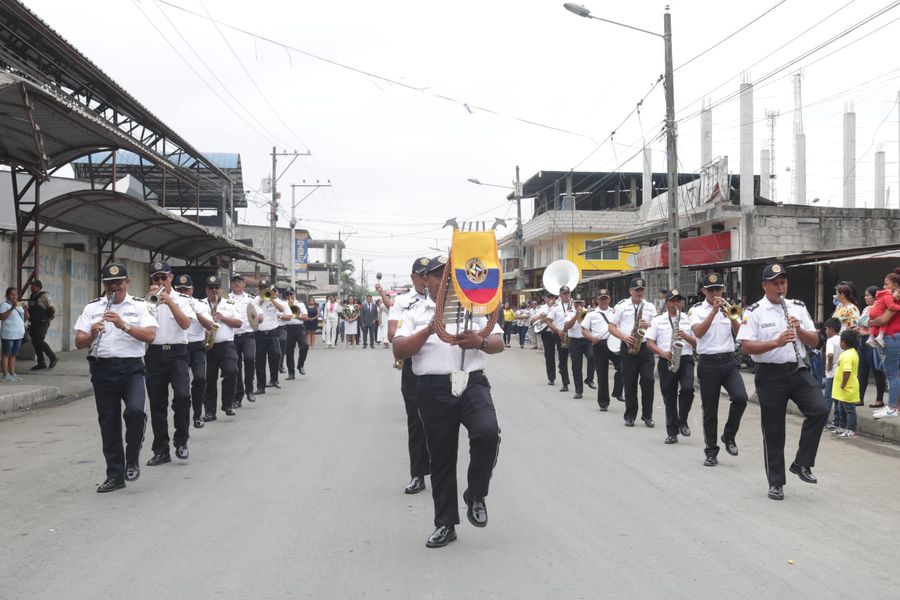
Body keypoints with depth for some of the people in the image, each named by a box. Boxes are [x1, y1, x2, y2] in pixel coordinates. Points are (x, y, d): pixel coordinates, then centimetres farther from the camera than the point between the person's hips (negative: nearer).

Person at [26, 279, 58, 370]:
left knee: (39, 341, -13)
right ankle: (41, 363, 13)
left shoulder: (44, 296, -9)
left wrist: (49, 318, -3)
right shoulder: (31, 297, 14)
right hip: (33, 323, 8)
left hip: (42, 323, -8)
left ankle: (53, 358, 0)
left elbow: (53, 309, -12)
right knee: (35, 342, 7)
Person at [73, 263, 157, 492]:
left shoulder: (139, 306, 4)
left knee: (135, 411, -24)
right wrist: (92, 335, -17)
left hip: (132, 368, -2)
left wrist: (123, 325, -21)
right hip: (103, 370, 3)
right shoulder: (92, 308, 10)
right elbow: (79, 343, 4)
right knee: (108, 424, 6)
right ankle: (115, 475, 19)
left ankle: (133, 459, 1)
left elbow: (150, 336, -9)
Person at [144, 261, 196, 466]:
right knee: (157, 404, 5)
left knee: (182, 395, -18)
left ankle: (181, 442, 1)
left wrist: (170, 302, -18)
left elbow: (185, 324, -10)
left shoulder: (181, 299, 6)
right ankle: (161, 451, 14)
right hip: (154, 354, 2)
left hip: (177, 353, -2)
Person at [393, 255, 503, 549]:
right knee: (441, 456, 6)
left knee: (488, 433, -25)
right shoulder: (415, 313, 10)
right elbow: (399, 351, -2)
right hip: (433, 390, 0)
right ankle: (445, 524, 21)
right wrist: (429, 331, -15)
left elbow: (499, 343, 6)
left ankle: (475, 494, 1)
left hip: (472, 382, 0)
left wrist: (480, 341, -17)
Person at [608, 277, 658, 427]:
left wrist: (648, 325, -10)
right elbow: (611, 327, 2)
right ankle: (630, 416, 12)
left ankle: (647, 416, 6)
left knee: (648, 381, -5)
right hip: (628, 348, -1)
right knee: (629, 383, 3)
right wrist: (624, 337, -13)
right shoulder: (622, 306, 4)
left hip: (646, 347, 1)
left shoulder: (650, 307, 11)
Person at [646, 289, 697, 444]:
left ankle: (683, 421, -1)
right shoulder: (657, 320, 9)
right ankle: (672, 432, 13)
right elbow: (650, 343, 4)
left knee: (687, 388, -22)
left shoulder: (689, 320, 11)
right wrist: (662, 353, -12)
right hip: (666, 362, 0)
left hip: (685, 359, 0)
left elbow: (697, 343, 7)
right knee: (669, 397, 3)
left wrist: (685, 336, -12)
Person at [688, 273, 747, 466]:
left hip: (729, 361, 2)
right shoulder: (696, 310, 2)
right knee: (709, 410, 3)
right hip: (708, 363, -2)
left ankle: (729, 436, 3)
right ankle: (711, 452, 16)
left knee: (740, 397, -20)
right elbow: (698, 332, -16)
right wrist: (714, 311, -21)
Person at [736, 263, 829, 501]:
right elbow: (746, 346, -14)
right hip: (770, 375, -3)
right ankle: (776, 482, 17)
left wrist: (800, 330, -11)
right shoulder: (753, 312, -4)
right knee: (773, 431, 4)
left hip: (798, 370, 3)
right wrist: (776, 342, -25)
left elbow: (814, 341, 9)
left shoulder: (799, 307, 9)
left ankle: (802, 463, -1)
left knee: (819, 410, -18)